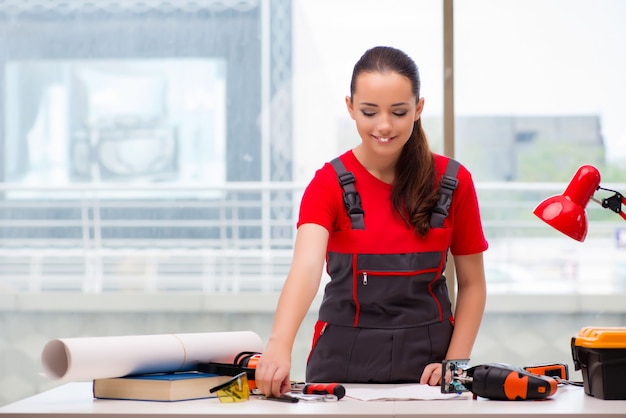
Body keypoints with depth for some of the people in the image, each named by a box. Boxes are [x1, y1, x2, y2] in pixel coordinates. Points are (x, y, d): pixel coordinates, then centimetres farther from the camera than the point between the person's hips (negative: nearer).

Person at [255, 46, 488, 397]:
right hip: (344, 364, -1)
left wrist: (454, 363, -6)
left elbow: (472, 284, 7)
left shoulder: (453, 182, -2)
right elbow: (306, 266, -24)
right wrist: (280, 346, -40)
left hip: (425, 365, 1)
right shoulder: (330, 184, -7)